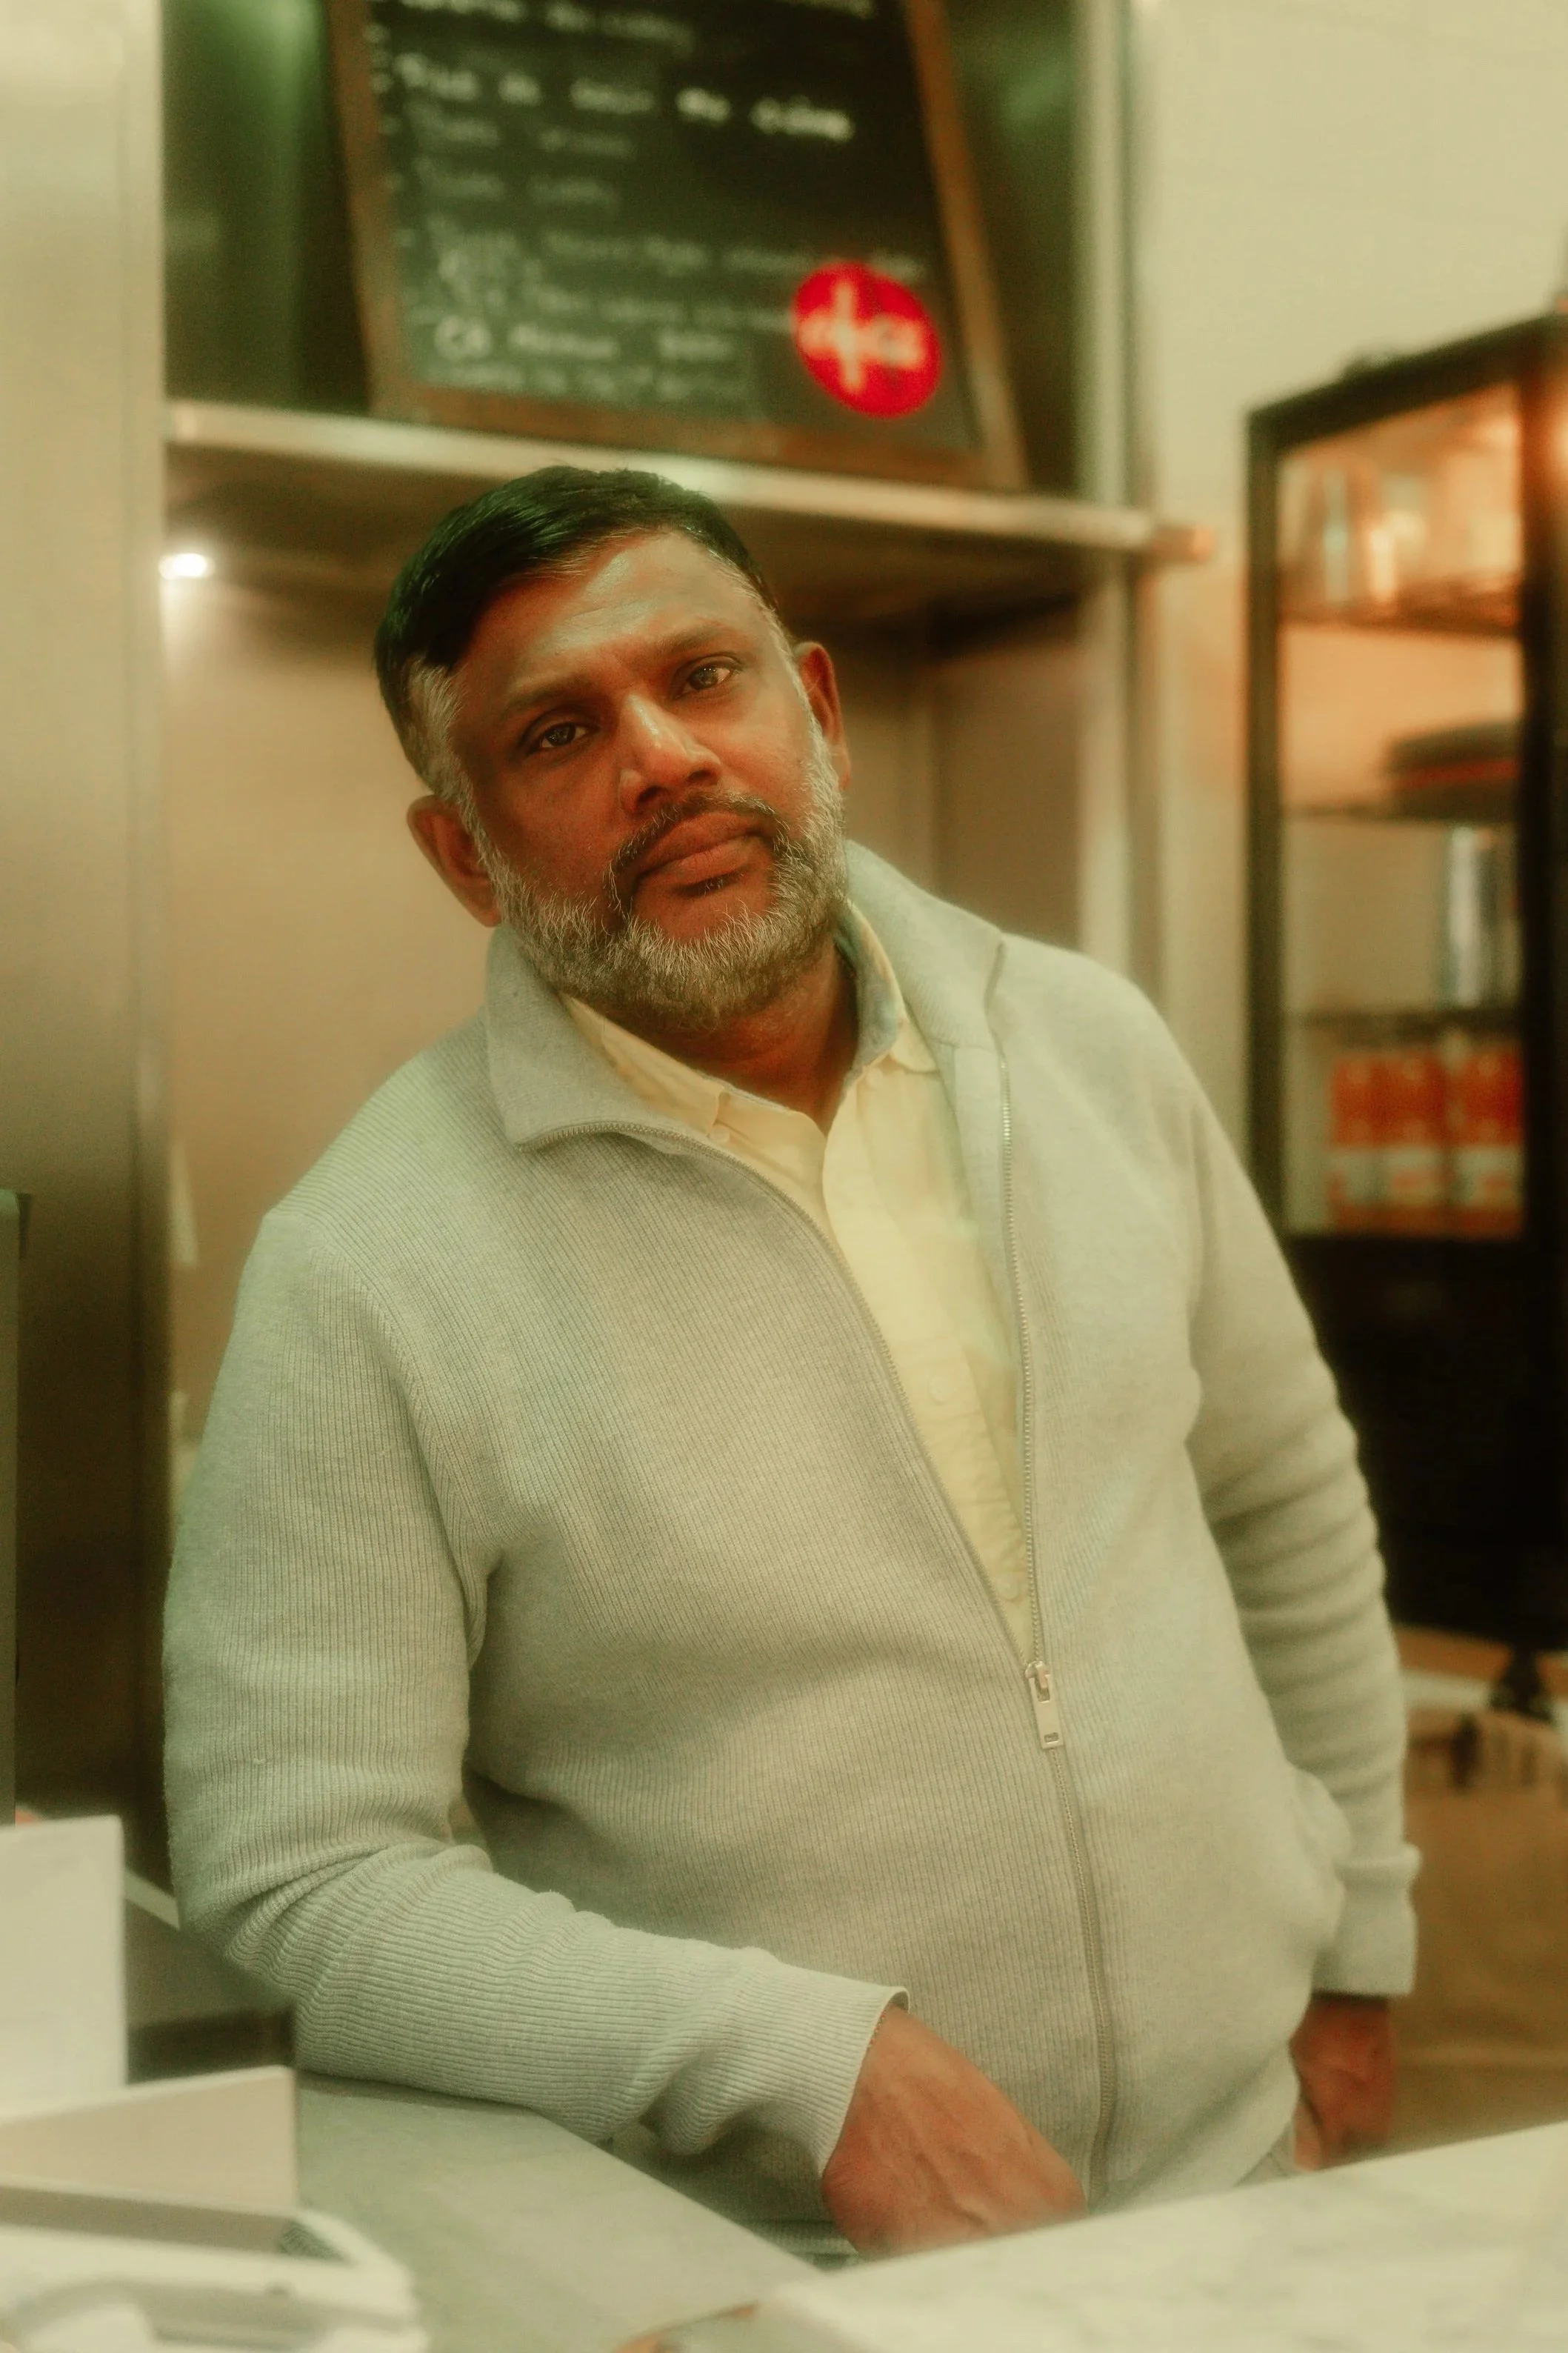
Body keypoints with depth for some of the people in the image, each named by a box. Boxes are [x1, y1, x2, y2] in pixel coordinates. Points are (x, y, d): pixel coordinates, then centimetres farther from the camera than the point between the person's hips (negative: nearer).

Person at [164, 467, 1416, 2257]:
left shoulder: (1086, 1046, 2)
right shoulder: (367, 1272, -13)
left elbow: (1286, 1496, 14)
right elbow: (297, 1878, -14)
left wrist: (1354, 1945, 15)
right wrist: (820, 2064, -21)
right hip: (762, 2282, -2)